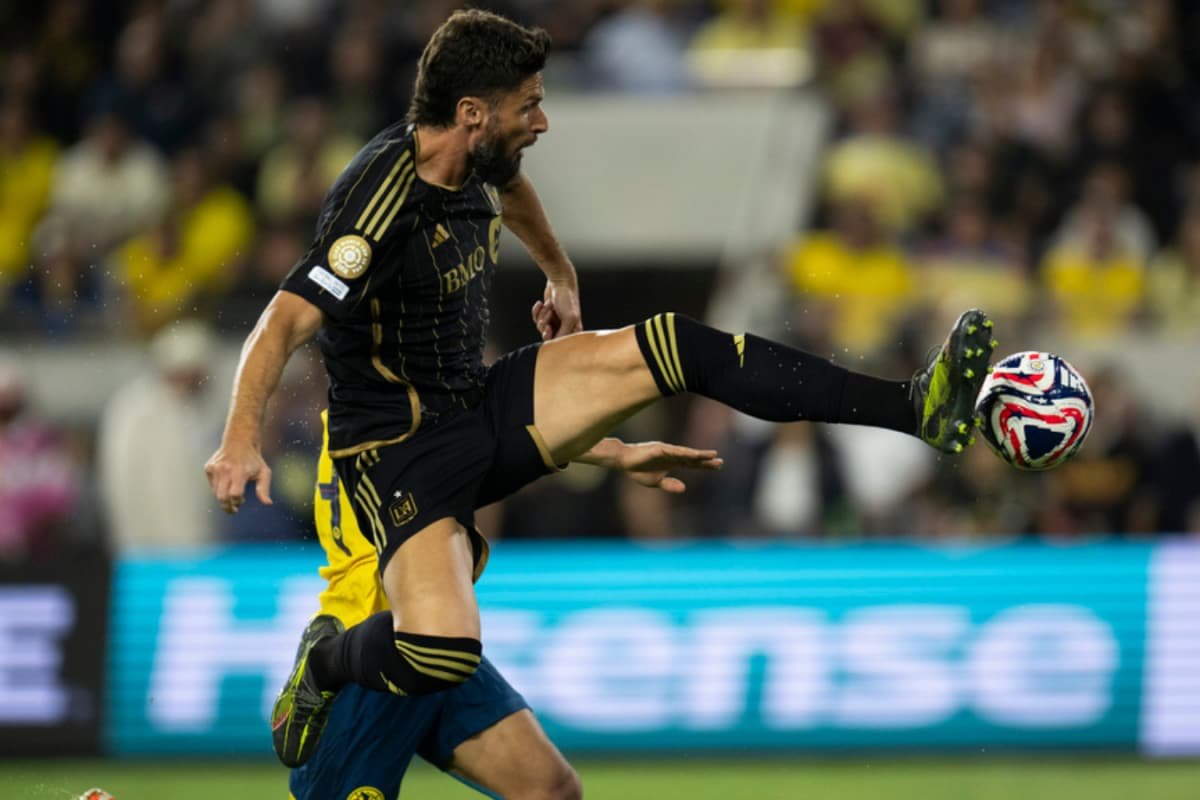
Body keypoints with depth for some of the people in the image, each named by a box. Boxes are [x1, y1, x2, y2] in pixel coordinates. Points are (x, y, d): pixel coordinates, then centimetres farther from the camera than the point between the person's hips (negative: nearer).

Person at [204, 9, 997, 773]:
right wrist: (242, 439, -45)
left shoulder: (471, 164, 1)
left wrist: (562, 276, 43)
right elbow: (286, 321, -33)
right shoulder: (384, 200, -26)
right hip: (399, 448, -8)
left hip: (483, 411, 8)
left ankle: (916, 406, -4)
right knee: (441, 655, -31)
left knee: (682, 348, -6)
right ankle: (325, 664, 3)